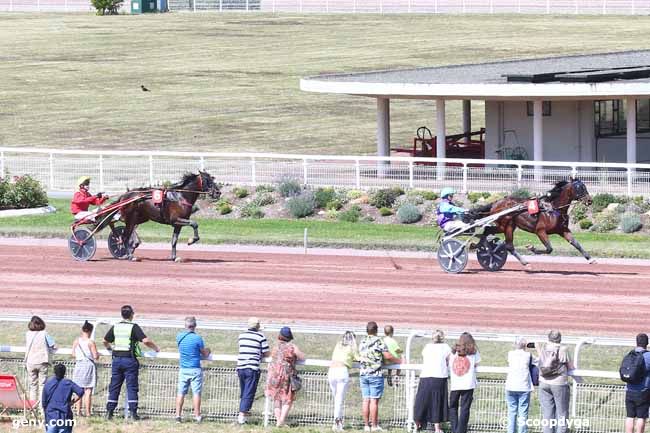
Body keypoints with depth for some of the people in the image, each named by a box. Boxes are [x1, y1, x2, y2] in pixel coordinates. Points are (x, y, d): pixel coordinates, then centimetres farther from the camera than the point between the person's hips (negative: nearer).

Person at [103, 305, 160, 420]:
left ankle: (109, 411, 5)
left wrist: (110, 348, 38)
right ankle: (133, 412, -3)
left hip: (117, 359, 4)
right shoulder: (134, 327, -7)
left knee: (114, 386, 8)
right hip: (129, 359, -4)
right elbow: (145, 341, -16)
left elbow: (105, 341, 16)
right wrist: (156, 348, 0)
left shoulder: (115, 327, 7)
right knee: (132, 387, 0)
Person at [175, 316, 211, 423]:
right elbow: (205, 354, -3)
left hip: (183, 369, 4)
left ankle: (178, 415, 4)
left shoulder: (179, 337, 1)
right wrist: (208, 351, 21)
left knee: (181, 393, 7)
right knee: (196, 393, 1)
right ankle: (197, 416, 1)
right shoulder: (197, 338, -12)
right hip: (195, 369, -4)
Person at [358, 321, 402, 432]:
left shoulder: (362, 343, 10)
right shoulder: (379, 342, -7)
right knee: (374, 401, -4)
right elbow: (388, 356, -10)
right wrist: (400, 361, 5)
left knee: (366, 400, 6)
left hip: (363, 374, 5)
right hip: (375, 374, -5)